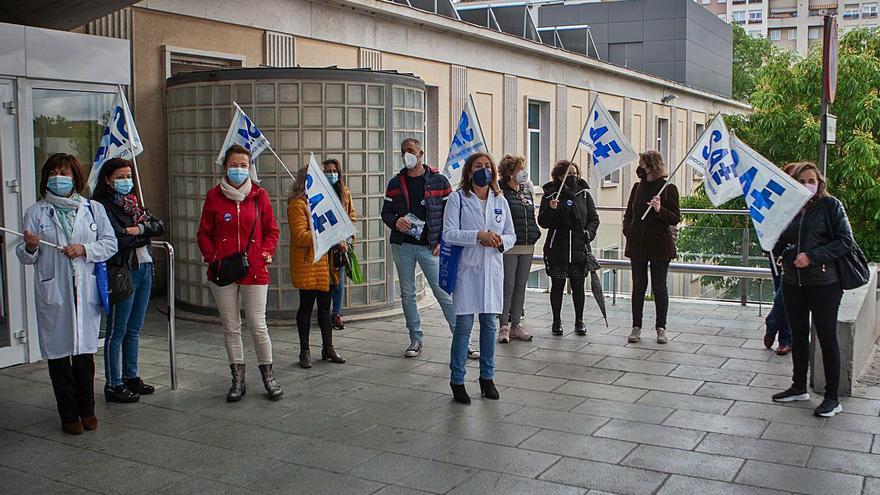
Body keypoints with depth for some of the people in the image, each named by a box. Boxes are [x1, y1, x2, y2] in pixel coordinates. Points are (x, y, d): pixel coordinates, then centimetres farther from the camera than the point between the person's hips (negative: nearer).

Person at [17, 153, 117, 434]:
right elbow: (26, 258, 4)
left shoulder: (94, 209, 8)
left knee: (85, 351, 5)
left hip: (86, 291, 1)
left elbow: (110, 243, 5)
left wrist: (84, 249, -11)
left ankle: (87, 410, 20)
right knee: (58, 353, 3)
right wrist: (30, 247, -18)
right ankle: (69, 415, 14)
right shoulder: (36, 213, 5)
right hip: (53, 292, 0)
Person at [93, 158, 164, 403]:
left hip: (144, 269, 8)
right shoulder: (103, 207, -8)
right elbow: (118, 239, -20)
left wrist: (140, 228, -12)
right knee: (117, 331, -1)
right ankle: (113, 385, 6)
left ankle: (131, 377, 25)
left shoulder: (134, 202, 15)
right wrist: (145, 235, -5)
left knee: (134, 329, 15)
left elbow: (159, 226, 6)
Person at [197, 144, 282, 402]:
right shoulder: (214, 195, 4)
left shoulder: (259, 195, 3)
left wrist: (267, 252, -6)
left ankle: (268, 376, 16)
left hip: (254, 270, -1)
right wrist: (212, 257, -7)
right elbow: (204, 233, 7)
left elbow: (271, 230, 9)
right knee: (231, 327, 8)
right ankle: (238, 380, 20)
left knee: (258, 326, 0)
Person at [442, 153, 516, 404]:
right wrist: (478, 236, -19)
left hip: (492, 268, 4)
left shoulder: (500, 200, 11)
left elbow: (511, 235, 14)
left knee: (489, 324, 9)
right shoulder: (457, 198, -1)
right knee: (464, 325, -3)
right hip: (467, 268, -4)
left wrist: (500, 241, -8)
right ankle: (457, 380, 8)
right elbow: (448, 233, -10)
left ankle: (487, 377, 22)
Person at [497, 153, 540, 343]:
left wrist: (535, 232, 11)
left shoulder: (527, 191, 13)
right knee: (507, 286, -3)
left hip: (527, 247, 7)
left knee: (521, 286, 10)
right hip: (509, 247, -7)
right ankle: (504, 327, 5)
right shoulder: (501, 192, -10)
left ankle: (516, 325, 18)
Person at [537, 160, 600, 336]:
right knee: (557, 285, 4)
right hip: (556, 248, -2)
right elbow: (543, 222, -1)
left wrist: (589, 231, -6)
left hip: (579, 248, 2)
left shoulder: (584, 194, 8)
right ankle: (556, 322, 16)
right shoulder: (550, 195, 1)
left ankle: (579, 322, 18)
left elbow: (594, 218, 13)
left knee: (578, 286, 6)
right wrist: (551, 209, -18)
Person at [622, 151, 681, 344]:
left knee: (659, 287, 4)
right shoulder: (637, 187, 9)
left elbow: (676, 218, -6)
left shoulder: (668, 188, -6)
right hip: (637, 245, 4)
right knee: (638, 286, 7)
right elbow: (628, 213, 17)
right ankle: (636, 327, 14)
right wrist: (628, 231, 2)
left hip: (660, 245, -4)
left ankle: (661, 328, 14)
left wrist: (660, 210, -23)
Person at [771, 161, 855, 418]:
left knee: (827, 338, 2)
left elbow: (846, 241, -11)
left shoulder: (830, 205, -6)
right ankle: (799, 387, 30)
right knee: (798, 336, 15)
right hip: (792, 282, 5)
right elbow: (776, 248, 9)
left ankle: (832, 398, 12)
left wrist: (812, 257, -19)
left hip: (824, 283, -5)